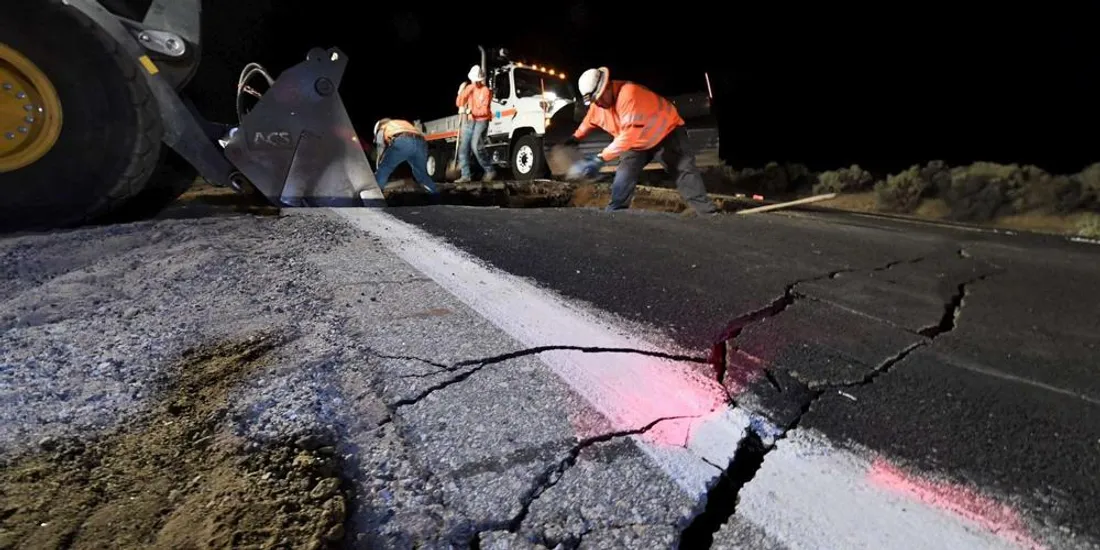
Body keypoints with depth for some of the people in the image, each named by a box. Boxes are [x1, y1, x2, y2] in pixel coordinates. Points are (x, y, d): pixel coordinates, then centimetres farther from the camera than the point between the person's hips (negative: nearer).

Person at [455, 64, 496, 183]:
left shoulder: (485, 91, -6)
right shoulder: (468, 88, 12)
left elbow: (484, 110, -14)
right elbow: (459, 104, 12)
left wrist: (471, 111, -24)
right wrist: (461, 92, -4)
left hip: (481, 121, -7)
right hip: (469, 121, 7)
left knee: (476, 146, -23)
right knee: (463, 148, 0)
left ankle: (490, 171, -12)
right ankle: (466, 175, 2)